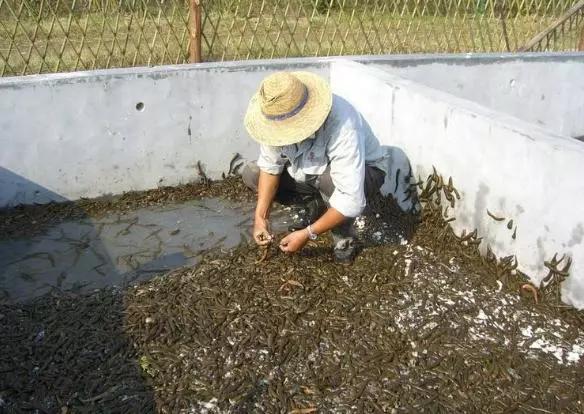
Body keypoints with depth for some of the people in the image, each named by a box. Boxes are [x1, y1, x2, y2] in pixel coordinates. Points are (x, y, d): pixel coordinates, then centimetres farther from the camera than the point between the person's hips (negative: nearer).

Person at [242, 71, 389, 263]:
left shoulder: (342, 128, -41)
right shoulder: (280, 115, -24)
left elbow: (352, 201, -41)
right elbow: (269, 165, -13)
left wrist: (308, 234, -36)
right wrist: (261, 216, -22)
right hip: (311, 169, 6)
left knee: (330, 180, -41)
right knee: (251, 174, -8)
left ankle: (344, 238, -11)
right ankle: (316, 207, 8)